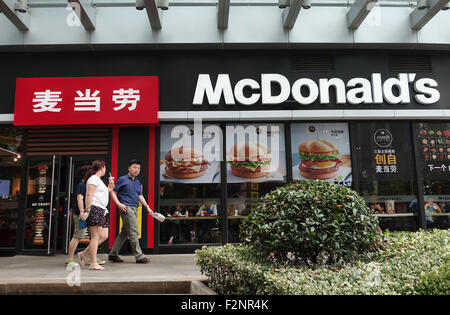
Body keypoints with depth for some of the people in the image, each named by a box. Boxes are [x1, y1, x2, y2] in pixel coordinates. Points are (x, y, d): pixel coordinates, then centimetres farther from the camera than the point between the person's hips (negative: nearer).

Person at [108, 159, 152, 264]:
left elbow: (140, 196, 21)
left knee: (125, 232, 11)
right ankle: (139, 256, -4)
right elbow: (113, 192, -2)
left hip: (134, 208, 8)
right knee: (134, 232, -9)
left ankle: (113, 254, 20)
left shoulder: (137, 182, 19)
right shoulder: (122, 179, -2)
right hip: (126, 208, -8)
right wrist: (119, 204, -14)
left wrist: (147, 206, 11)